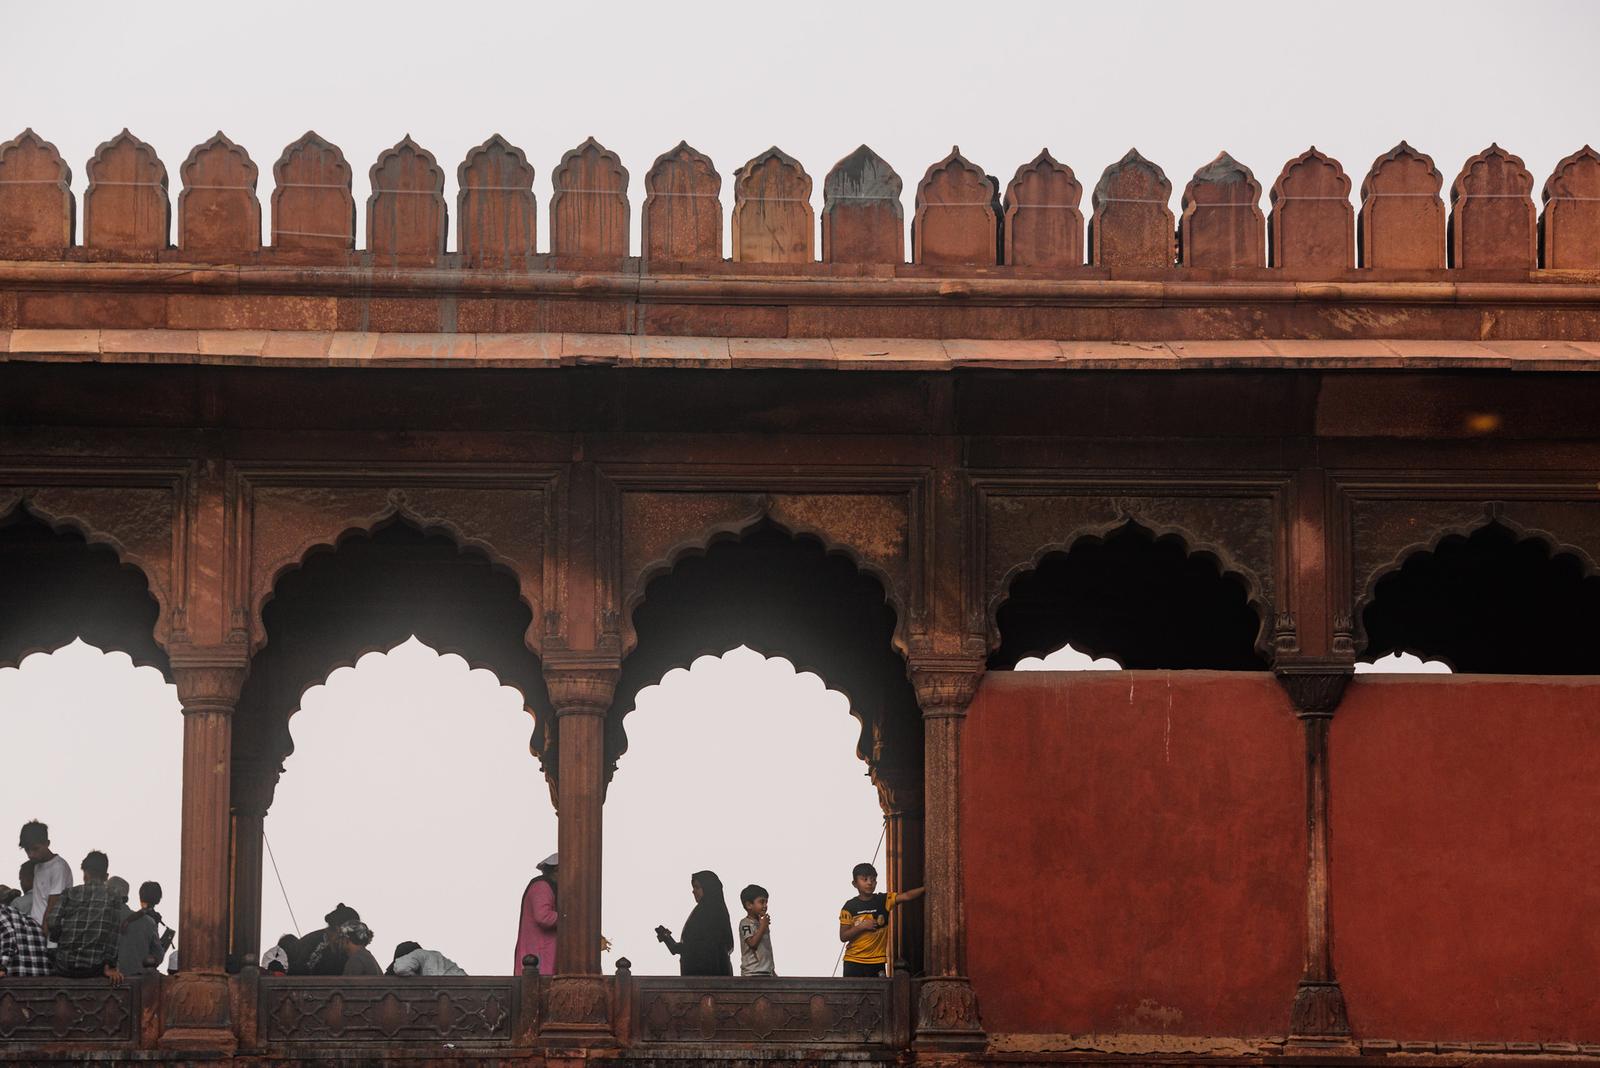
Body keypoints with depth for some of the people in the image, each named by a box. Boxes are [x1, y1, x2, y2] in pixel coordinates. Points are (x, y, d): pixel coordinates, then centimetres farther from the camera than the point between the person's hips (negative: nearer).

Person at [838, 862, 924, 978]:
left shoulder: (883, 901, 1)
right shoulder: (850, 907, -2)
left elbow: (906, 896, -13)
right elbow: (843, 936, -3)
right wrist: (861, 926, -16)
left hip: (877, 963, 1)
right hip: (854, 962, -1)